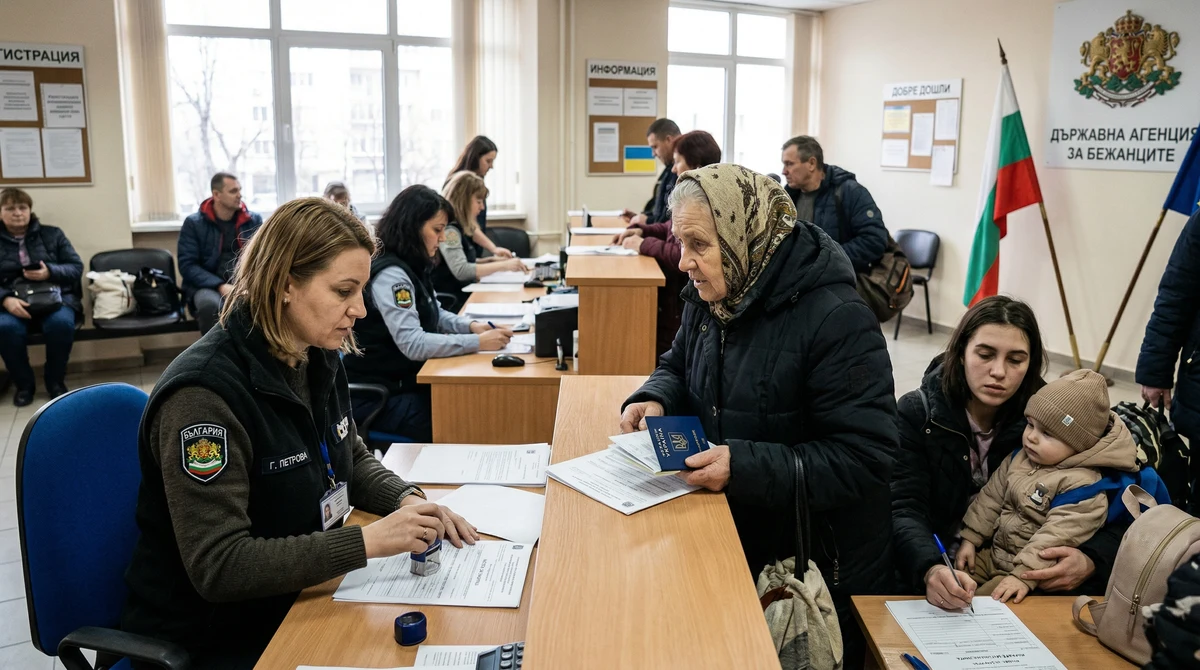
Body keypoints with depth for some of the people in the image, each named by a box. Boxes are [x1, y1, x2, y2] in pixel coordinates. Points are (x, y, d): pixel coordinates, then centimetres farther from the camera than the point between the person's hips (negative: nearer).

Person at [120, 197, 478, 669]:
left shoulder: (319, 359, -2)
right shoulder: (204, 391, -26)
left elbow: (352, 460, 13)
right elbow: (218, 566, -27)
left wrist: (409, 501, -7)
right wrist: (367, 541, -30)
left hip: (294, 601, 7)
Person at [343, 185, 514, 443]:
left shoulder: (413, 266, 7)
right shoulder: (390, 275, -23)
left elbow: (431, 314, 18)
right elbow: (413, 344, -31)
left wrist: (470, 325, -2)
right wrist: (478, 342, -29)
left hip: (405, 380, 9)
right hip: (377, 397, -9)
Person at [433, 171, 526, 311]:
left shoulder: (458, 226, 12)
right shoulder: (448, 229, -17)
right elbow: (461, 271, -28)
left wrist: (491, 260, 6)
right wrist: (503, 265, -26)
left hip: (462, 295, 9)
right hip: (450, 302, -9)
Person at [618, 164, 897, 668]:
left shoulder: (837, 321, -26)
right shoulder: (709, 297, -1)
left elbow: (864, 459, -27)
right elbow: (679, 368, 15)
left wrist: (745, 467, -34)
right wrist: (655, 401, -9)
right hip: (730, 536, 6)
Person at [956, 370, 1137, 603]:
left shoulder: (1081, 485, -23)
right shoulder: (1020, 457, 1)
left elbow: (1056, 538, -29)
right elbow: (992, 496, 10)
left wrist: (1024, 575, -33)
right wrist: (971, 538, 7)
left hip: (1033, 569, -8)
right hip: (991, 553, 8)